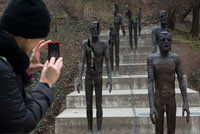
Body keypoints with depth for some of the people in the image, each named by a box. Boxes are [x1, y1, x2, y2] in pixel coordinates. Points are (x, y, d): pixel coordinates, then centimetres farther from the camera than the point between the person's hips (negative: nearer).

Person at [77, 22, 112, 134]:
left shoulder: (104, 44, -8)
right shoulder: (85, 43, -5)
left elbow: (108, 62, -9)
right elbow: (82, 62, -6)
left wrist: (110, 78, -20)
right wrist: (79, 80, -13)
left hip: (99, 77, -1)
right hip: (88, 77, 1)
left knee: (99, 105, 0)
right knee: (89, 104, 5)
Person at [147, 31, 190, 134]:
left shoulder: (176, 58, -6)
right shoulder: (151, 58, -13)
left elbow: (181, 81, -4)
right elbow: (150, 83, -18)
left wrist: (186, 103, -9)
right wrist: (151, 107, -26)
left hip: (171, 100, 2)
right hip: (158, 100, -1)